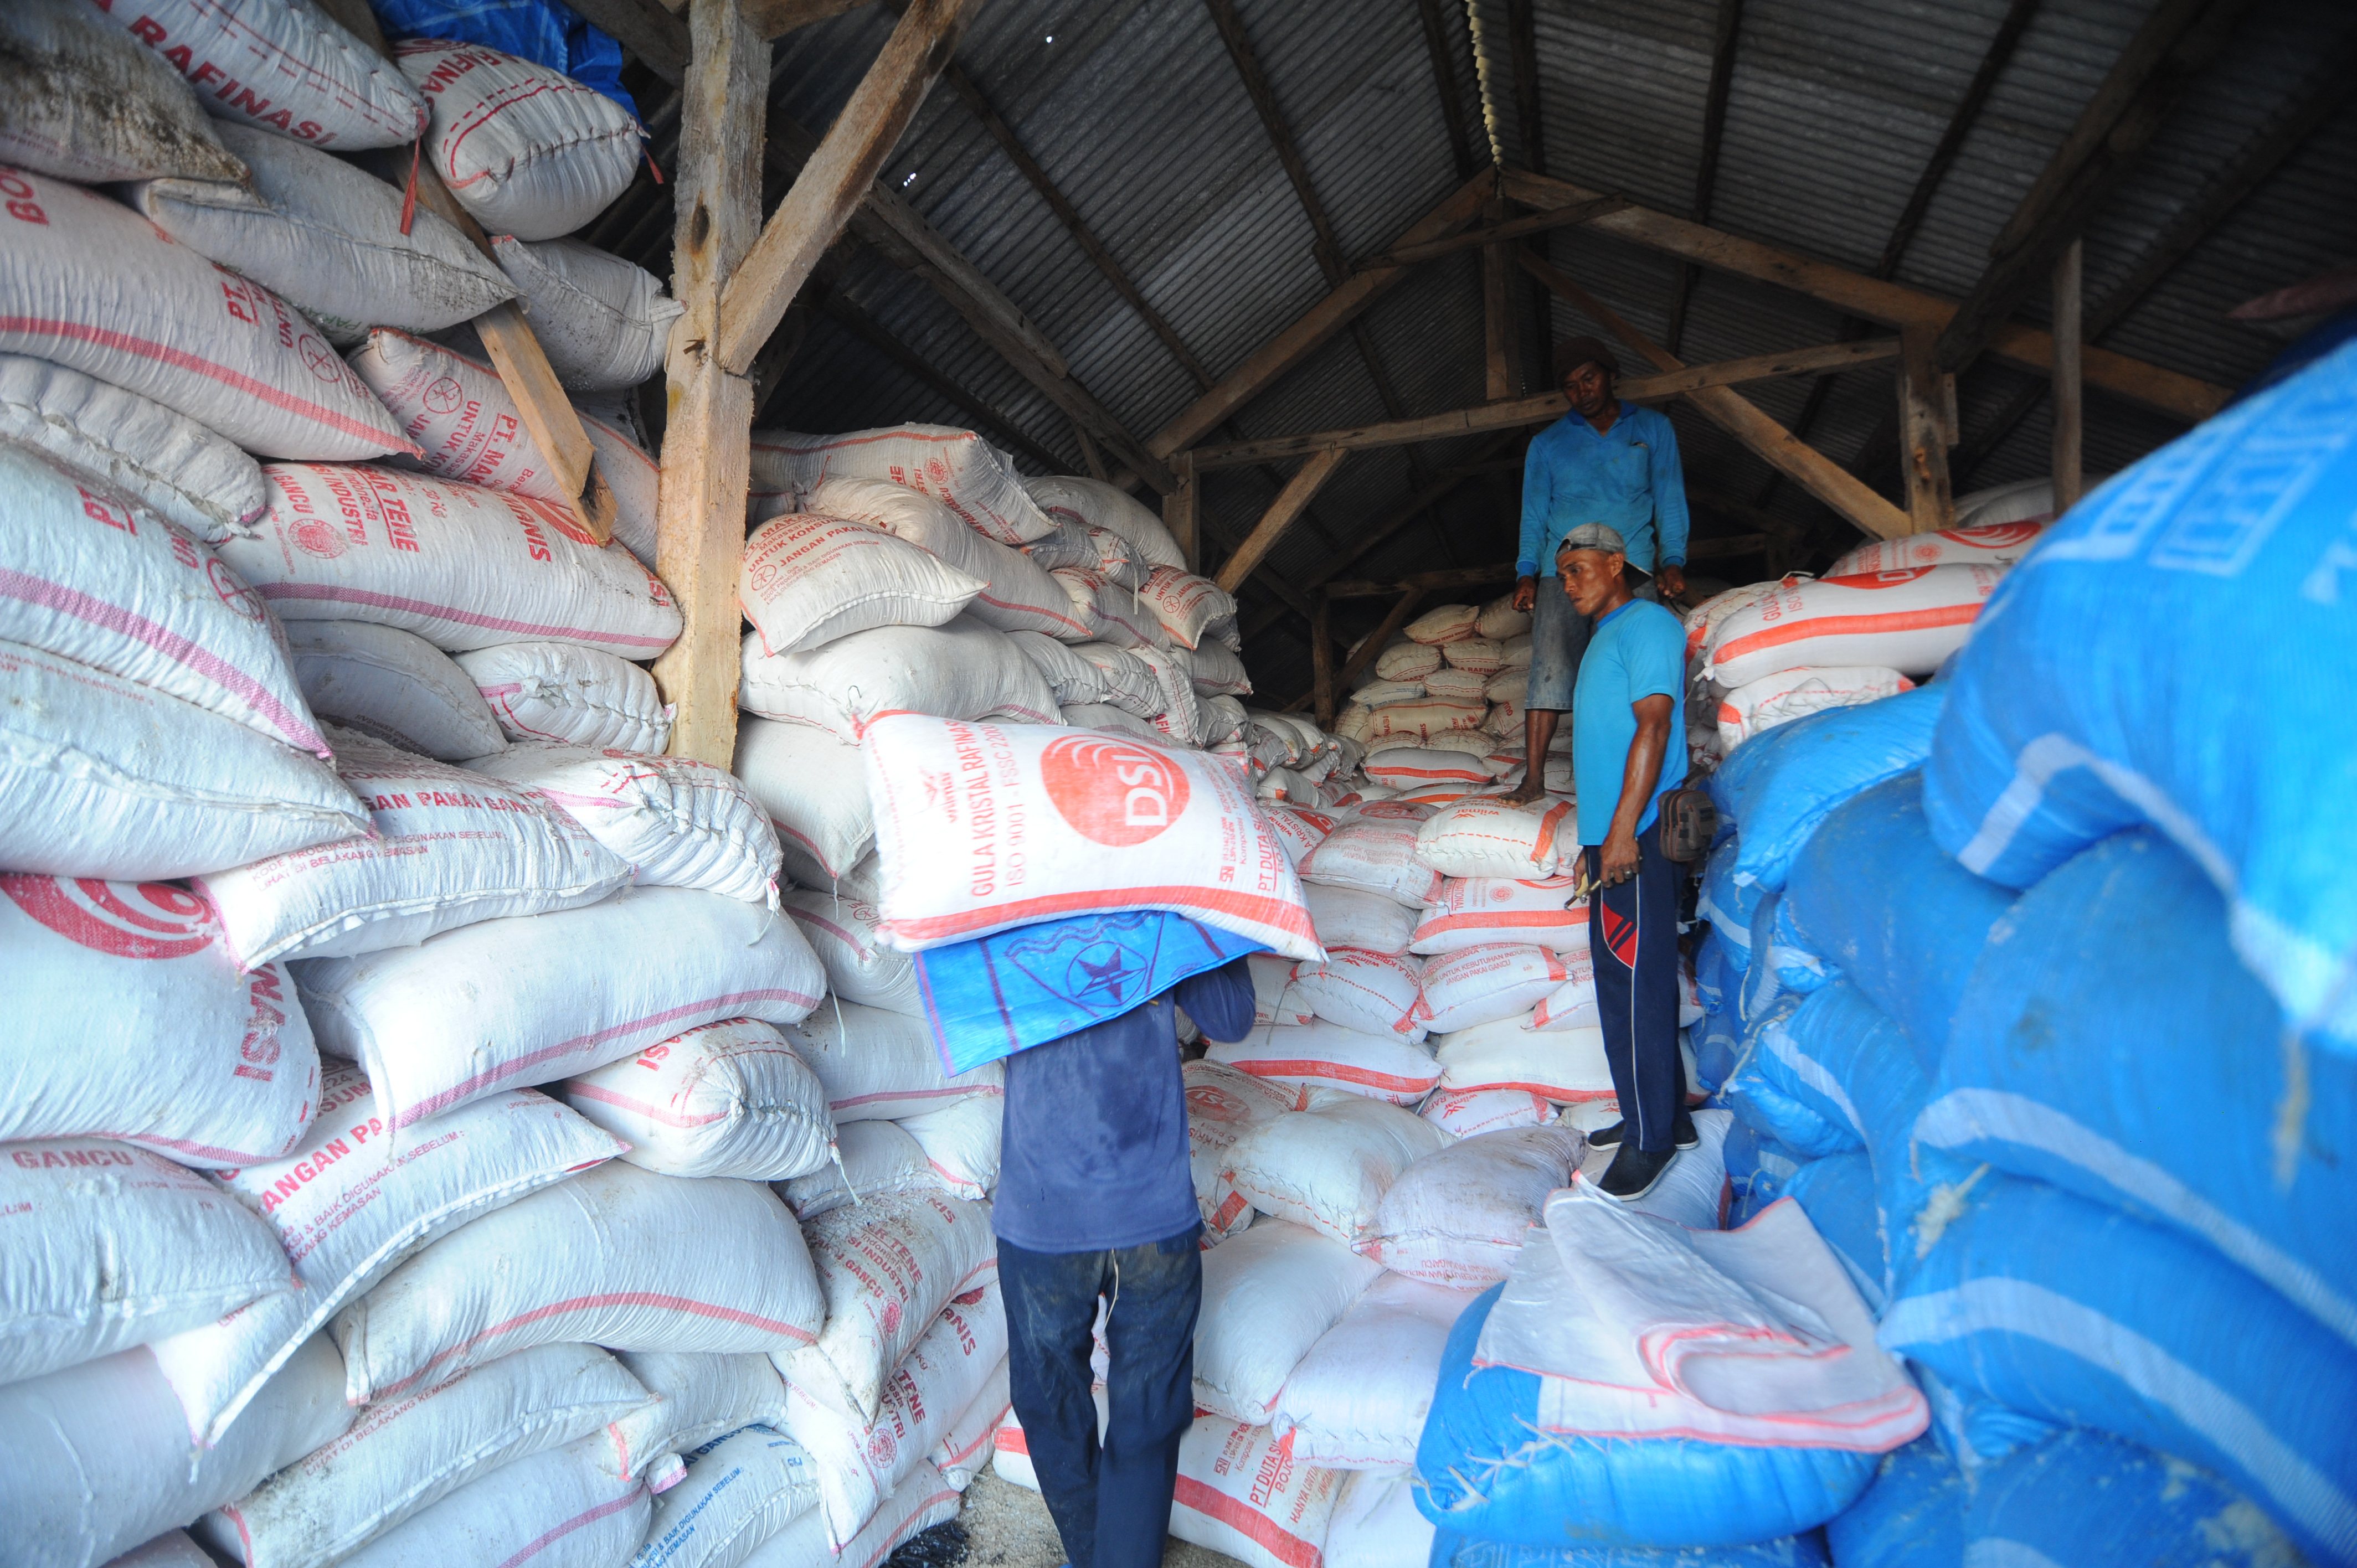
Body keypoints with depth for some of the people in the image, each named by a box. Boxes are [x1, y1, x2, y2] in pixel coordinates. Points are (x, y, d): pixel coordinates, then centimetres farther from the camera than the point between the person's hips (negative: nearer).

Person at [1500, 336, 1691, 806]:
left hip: (1632, 567, 0)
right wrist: (1526, 573, -3)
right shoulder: (1547, 444, 17)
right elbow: (1534, 514, 11)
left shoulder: (1652, 429, 17)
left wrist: (1673, 561, -3)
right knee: (1550, 668, -14)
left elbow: (1669, 499, 11)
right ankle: (1534, 776, -16)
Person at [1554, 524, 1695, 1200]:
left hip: (1636, 836, -10)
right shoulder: (1605, 638, 23)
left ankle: (1651, 1139, -1)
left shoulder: (1647, 625, -6)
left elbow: (1654, 726, -17)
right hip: (1609, 837, 10)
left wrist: (1623, 829, -23)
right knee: (1625, 978, 12)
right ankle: (1665, 1114, 22)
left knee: (1635, 982, -8)